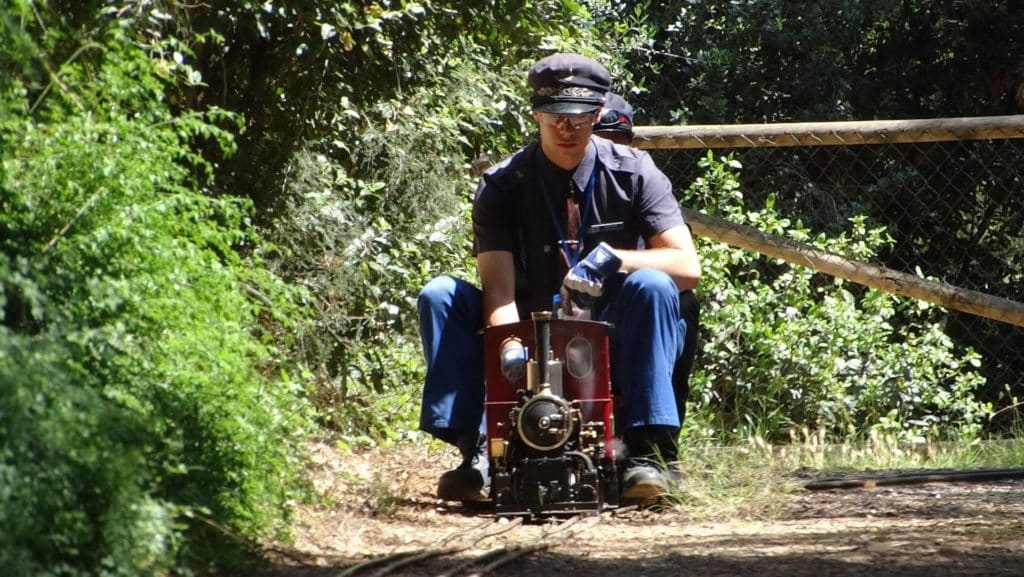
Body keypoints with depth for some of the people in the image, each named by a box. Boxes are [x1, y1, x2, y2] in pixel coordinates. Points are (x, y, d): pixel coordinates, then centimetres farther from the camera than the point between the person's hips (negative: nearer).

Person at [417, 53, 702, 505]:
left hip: (616, 343, -1)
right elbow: (499, 290, -16)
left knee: (651, 286, -32)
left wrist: (611, 259, -30)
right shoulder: (502, 185, -5)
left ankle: (646, 450, -33)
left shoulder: (633, 173, -5)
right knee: (440, 295, -19)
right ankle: (476, 448, -25)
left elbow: (688, 266, -14)